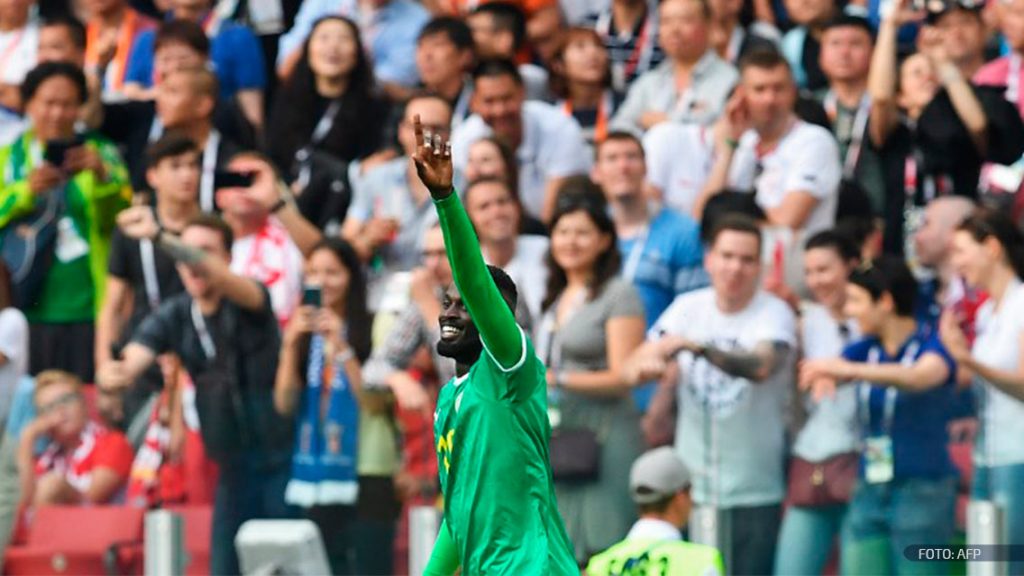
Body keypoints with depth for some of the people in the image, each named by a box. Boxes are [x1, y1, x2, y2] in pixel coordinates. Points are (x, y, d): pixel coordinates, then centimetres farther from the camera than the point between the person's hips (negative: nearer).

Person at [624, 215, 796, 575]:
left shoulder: (774, 314, -7)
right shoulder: (688, 307, 5)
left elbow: (761, 366, -28)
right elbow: (633, 367, -1)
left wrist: (695, 346, -40)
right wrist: (645, 367, -26)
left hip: (753, 489, -3)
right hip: (691, 484, 3)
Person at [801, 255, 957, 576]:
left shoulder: (931, 347, -6)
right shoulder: (866, 350, 10)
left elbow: (919, 377, -29)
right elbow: (815, 374, -7)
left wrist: (848, 370, -44)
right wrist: (823, 377, -34)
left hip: (922, 492, -6)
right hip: (869, 492, 6)